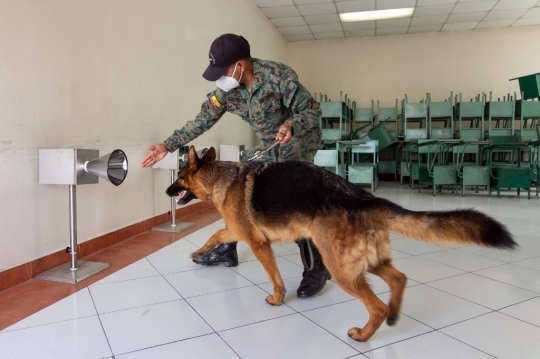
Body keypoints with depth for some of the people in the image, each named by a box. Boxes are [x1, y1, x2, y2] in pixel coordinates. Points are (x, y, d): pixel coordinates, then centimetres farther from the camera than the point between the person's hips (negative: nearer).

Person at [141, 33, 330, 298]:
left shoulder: (279, 76, -28)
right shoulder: (226, 90, -10)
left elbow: (313, 111, -22)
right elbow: (203, 120, -2)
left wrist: (291, 125, -43)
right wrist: (169, 145, -7)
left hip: (298, 141, -7)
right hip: (268, 144, 7)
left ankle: (316, 268, -8)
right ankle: (227, 249, 24)